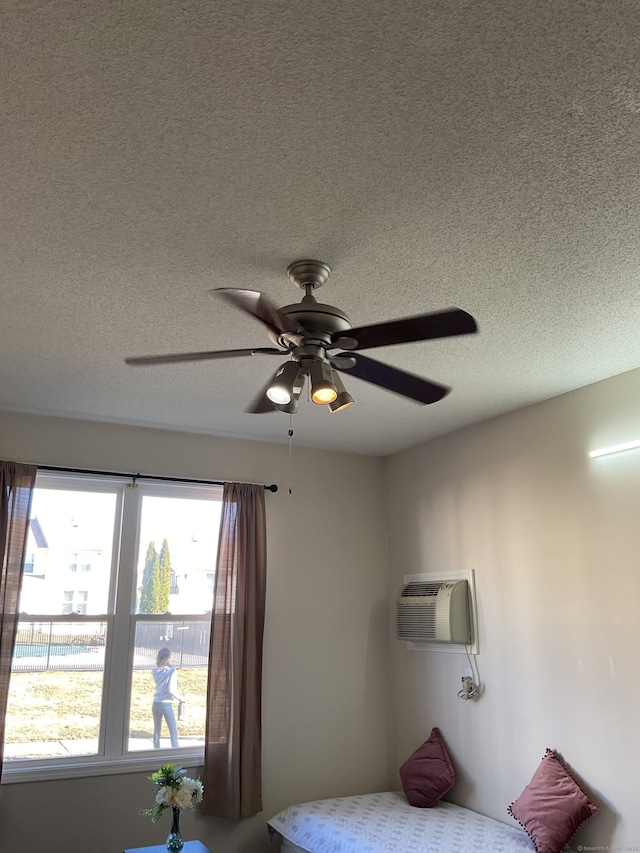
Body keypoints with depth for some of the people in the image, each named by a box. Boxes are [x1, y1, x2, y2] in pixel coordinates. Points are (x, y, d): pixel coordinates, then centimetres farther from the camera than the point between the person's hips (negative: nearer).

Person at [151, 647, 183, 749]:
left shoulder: (155, 671, -1)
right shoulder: (171, 671, -16)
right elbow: (171, 690, -20)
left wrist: (158, 663, 10)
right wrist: (179, 698, -6)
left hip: (156, 703, 5)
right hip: (166, 704, -5)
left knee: (157, 730, 18)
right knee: (173, 731, 4)